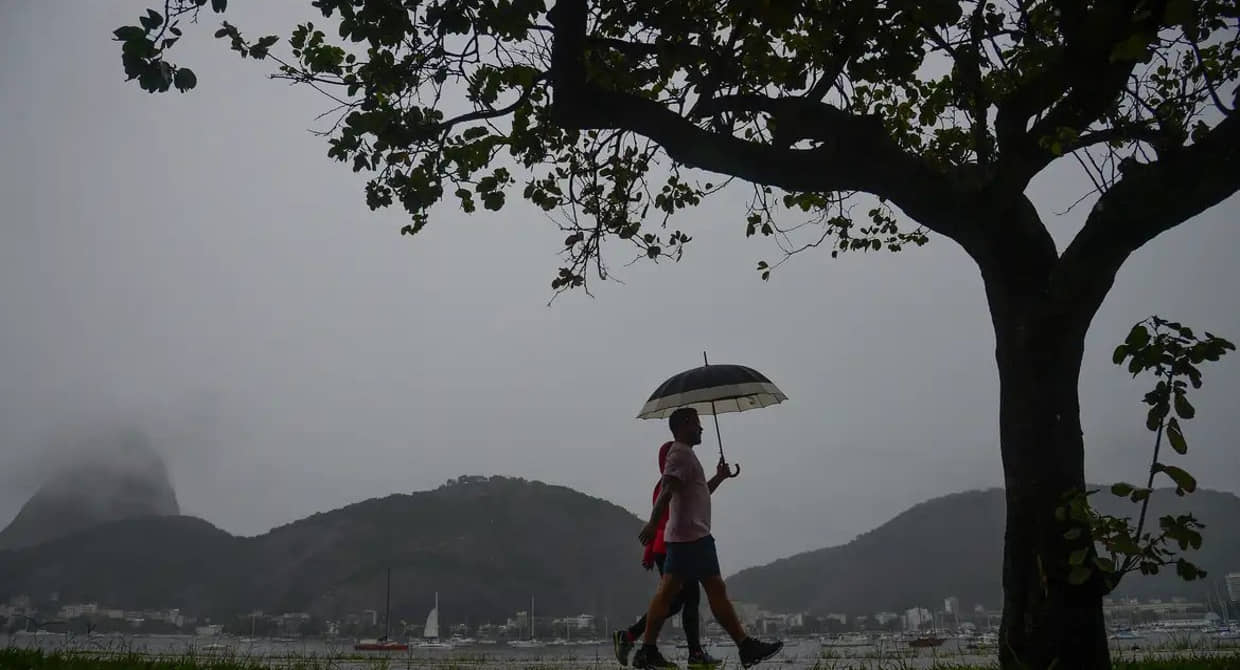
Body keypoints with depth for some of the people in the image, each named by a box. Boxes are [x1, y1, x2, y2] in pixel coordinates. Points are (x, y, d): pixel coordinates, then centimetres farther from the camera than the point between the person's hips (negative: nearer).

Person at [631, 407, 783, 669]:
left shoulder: (683, 454, 23)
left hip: (682, 538, 10)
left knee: (666, 592, 5)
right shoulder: (681, 453, -9)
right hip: (692, 536, -10)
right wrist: (653, 523, -32)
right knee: (716, 590, -5)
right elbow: (666, 491, -23)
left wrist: (719, 477, 25)